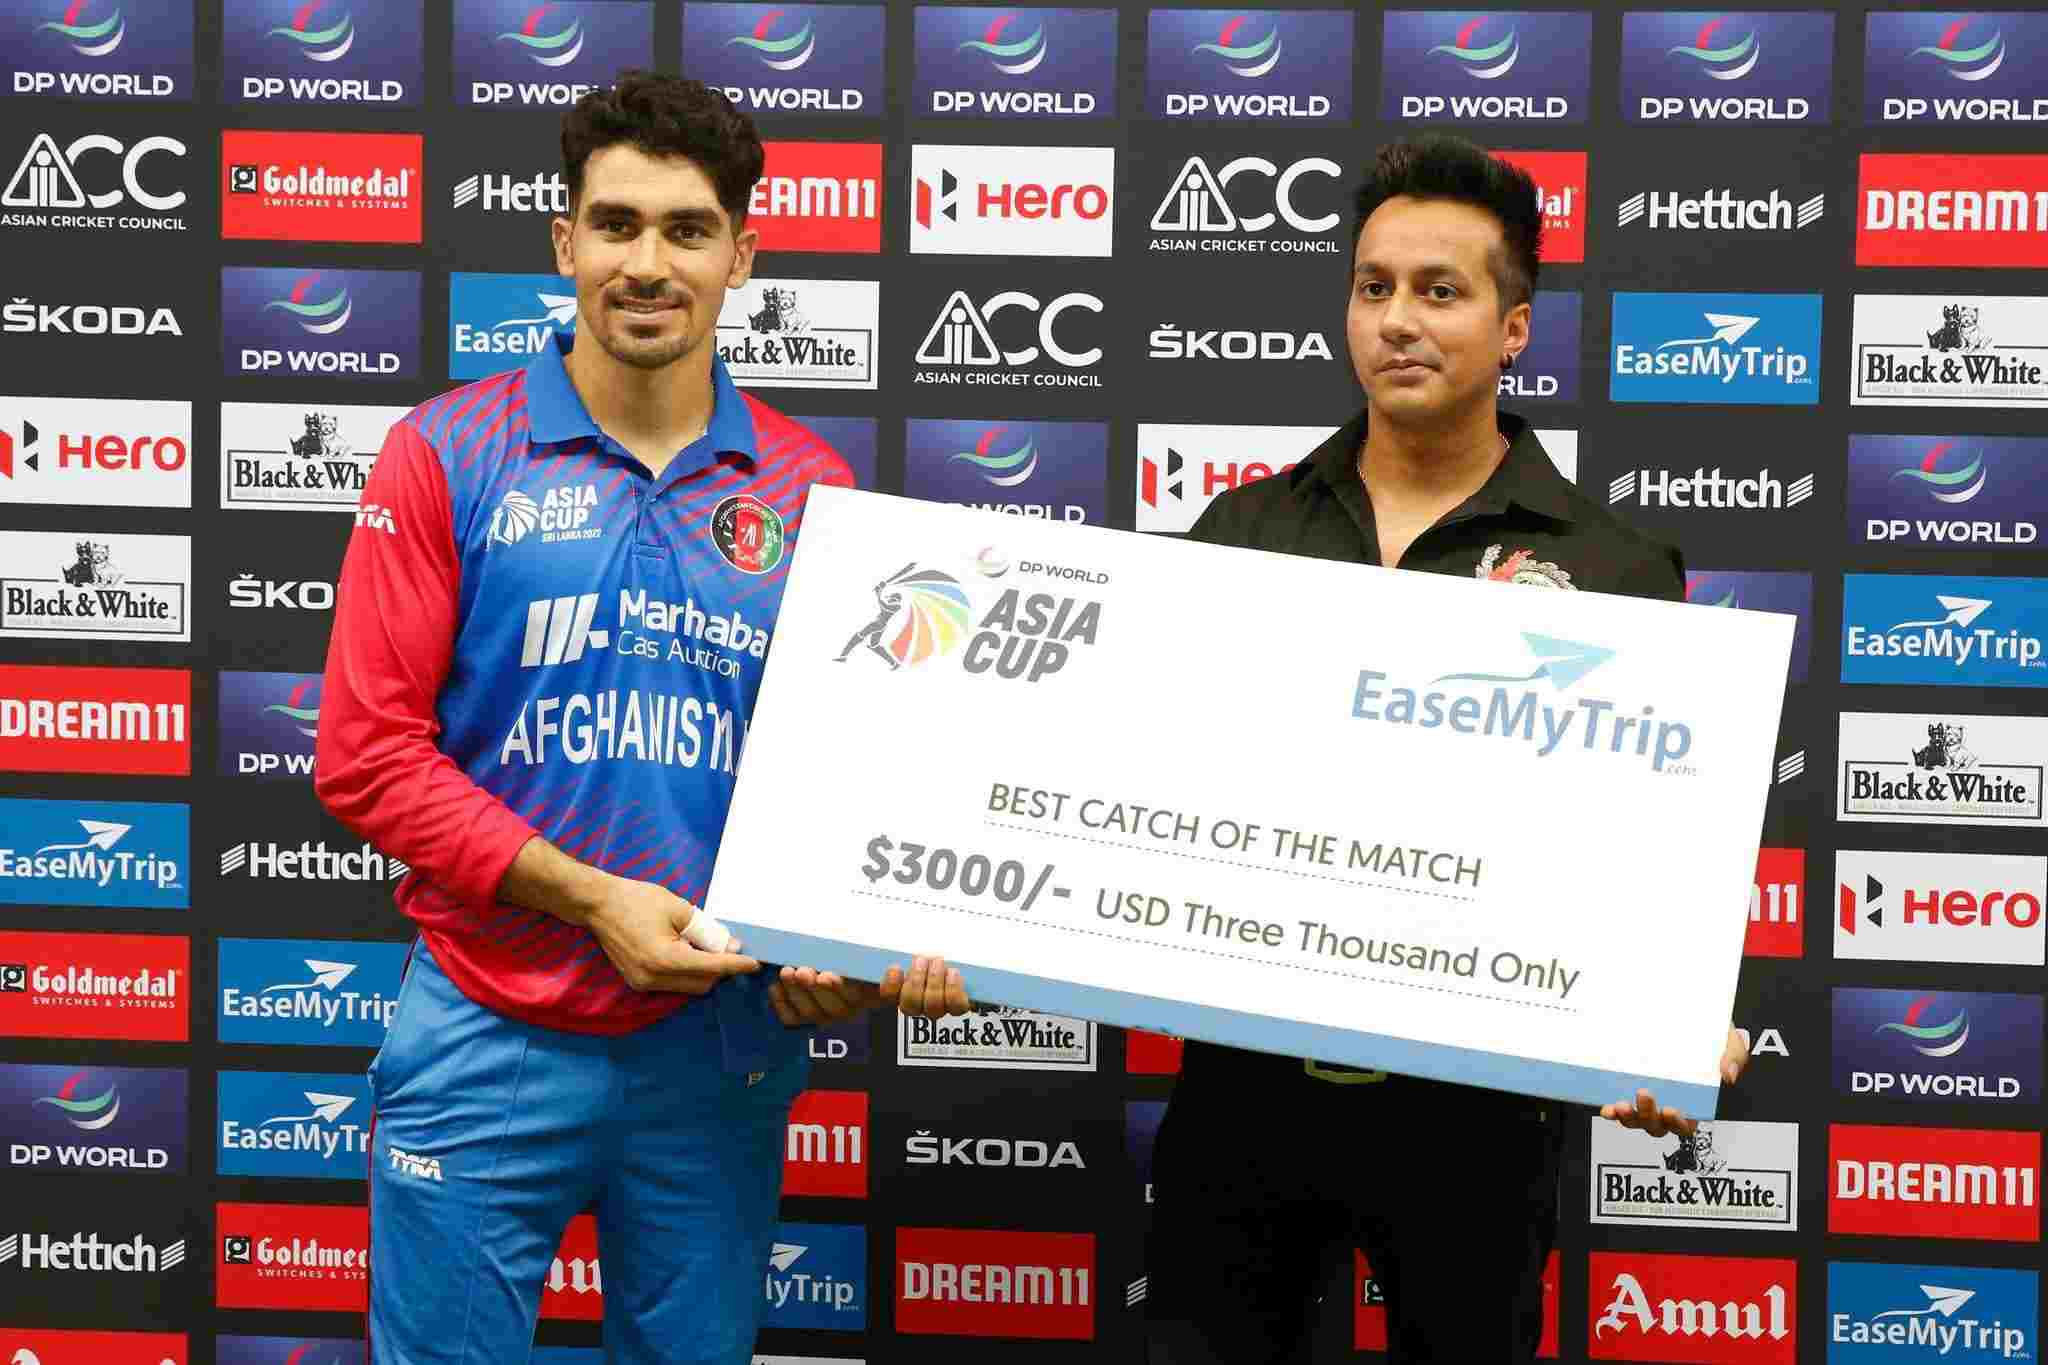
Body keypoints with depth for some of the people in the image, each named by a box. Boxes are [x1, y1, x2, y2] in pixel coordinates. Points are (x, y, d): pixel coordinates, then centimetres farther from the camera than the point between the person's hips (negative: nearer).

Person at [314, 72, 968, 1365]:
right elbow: (366, 755, -8)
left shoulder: (810, 488, 2)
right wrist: (592, 898, -16)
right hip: (490, 1044, -2)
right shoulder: (450, 455, -4)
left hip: (723, 1046, 2)